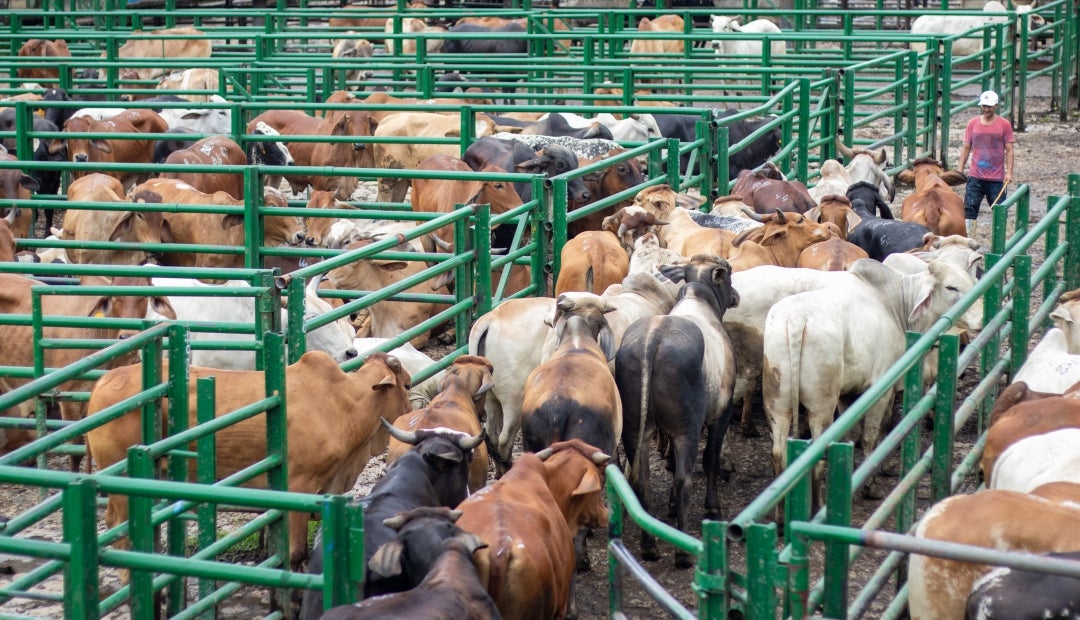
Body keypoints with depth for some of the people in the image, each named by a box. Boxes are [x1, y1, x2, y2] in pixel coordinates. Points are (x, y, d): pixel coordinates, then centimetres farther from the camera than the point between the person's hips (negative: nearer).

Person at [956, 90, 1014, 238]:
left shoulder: (1004, 124, 0)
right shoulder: (973, 123, 5)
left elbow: (1009, 150, 0)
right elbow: (966, 148, 11)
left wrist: (1009, 172, -8)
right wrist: (960, 170, 7)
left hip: (997, 178, -2)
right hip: (975, 177, 2)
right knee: (969, 209, -2)